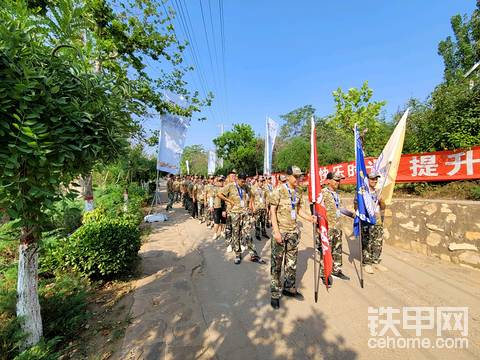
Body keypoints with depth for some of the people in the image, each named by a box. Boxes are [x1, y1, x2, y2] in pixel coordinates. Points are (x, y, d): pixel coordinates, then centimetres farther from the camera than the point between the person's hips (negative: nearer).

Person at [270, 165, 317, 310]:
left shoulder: (297, 192, 8)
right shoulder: (279, 190, -12)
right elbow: (272, 211, -13)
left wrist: (309, 218, 3)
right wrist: (276, 231, -19)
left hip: (294, 231, 6)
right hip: (281, 231, -6)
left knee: (292, 261, 17)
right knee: (277, 263, 4)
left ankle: (289, 288, 35)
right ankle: (275, 294, 19)